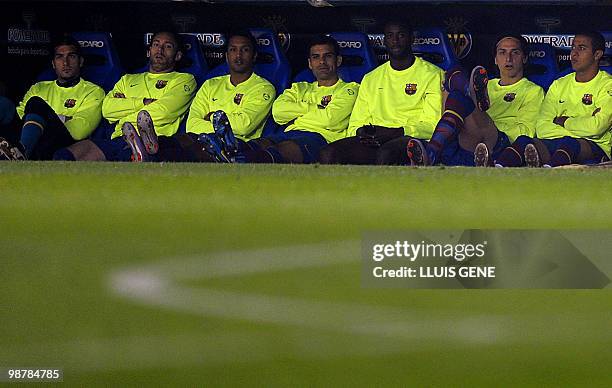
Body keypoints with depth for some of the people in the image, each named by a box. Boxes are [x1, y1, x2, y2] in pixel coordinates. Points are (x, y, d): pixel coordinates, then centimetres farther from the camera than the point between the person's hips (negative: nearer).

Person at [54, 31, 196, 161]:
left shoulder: (184, 80, 21)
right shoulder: (128, 80, 35)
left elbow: (165, 111, 2)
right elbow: (107, 108, 15)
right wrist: (144, 102, 6)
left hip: (158, 138, -4)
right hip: (118, 139, 4)